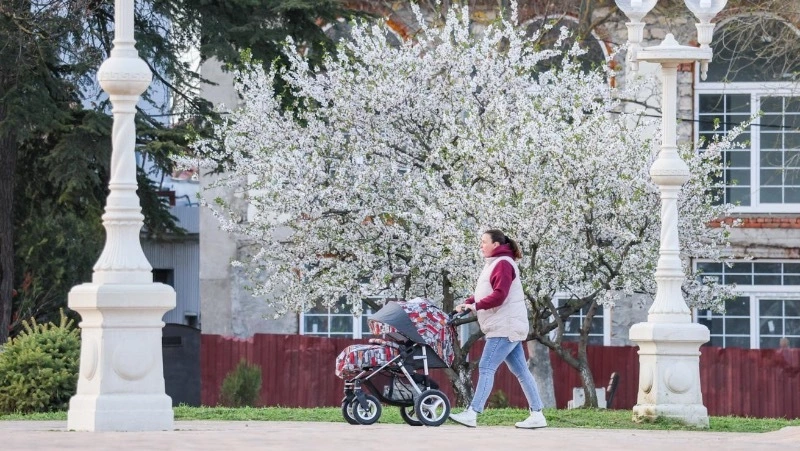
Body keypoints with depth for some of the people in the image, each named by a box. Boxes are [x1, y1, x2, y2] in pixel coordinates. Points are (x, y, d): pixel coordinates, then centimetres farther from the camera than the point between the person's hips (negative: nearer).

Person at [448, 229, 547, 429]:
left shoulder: (503, 264, -12)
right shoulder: (493, 264, 19)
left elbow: (499, 296, -21)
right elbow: (483, 293, 19)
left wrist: (476, 306, -17)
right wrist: (466, 303, 5)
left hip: (506, 327, -10)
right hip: (506, 328, 10)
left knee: (486, 368, -13)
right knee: (521, 371, 8)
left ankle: (472, 414, -17)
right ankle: (537, 415, 7)